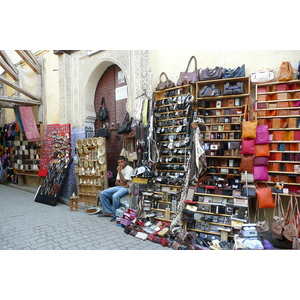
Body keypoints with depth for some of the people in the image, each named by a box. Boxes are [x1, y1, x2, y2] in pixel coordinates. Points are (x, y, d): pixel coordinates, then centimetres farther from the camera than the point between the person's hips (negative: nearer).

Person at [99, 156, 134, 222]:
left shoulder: (129, 169, -10)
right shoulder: (120, 169, 15)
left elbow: (124, 182, -17)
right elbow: (116, 182, 11)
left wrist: (119, 172, -13)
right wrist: (123, 184, -10)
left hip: (127, 188, -8)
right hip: (119, 187, 9)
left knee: (115, 196, -36)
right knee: (102, 193, -3)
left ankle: (115, 215, -17)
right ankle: (109, 212, 2)